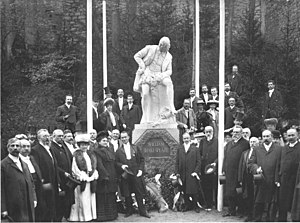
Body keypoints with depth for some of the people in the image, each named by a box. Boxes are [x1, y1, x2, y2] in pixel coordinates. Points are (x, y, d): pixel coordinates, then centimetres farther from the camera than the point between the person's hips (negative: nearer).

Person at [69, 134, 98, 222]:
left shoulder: (91, 154, 14)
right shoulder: (76, 155, -3)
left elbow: (94, 166, 12)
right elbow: (75, 168, -8)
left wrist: (93, 175, -5)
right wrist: (84, 177, -13)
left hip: (91, 179, 5)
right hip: (82, 181, -5)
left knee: (91, 199, 7)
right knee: (83, 200, -2)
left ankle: (91, 215, 13)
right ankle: (82, 217, 3)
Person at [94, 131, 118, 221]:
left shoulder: (110, 149, 14)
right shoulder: (97, 151, -9)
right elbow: (99, 165, -15)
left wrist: (115, 176, 11)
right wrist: (105, 175, -21)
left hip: (112, 177, 7)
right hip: (103, 177, -7)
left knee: (111, 197, 12)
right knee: (103, 197, -3)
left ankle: (112, 214, 20)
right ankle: (102, 215, 2)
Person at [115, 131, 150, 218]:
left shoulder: (135, 148, 8)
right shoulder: (118, 151, 7)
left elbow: (142, 159, 8)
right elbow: (116, 162, 6)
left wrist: (140, 169, -3)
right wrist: (121, 166, -13)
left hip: (136, 174, 0)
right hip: (125, 175, 0)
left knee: (139, 193, 1)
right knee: (127, 195, 4)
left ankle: (142, 211, 10)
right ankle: (129, 210, 17)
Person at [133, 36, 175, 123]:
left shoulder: (168, 56, 8)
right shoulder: (150, 48, 0)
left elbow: (169, 71, 6)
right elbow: (136, 56, 3)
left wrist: (161, 75, -14)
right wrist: (143, 67, -8)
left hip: (159, 76, 3)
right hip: (147, 74, -2)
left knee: (169, 83, -29)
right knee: (145, 93, -25)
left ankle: (171, 106, -26)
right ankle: (146, 118, -17)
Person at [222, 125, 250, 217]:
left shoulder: (245, 143, -4)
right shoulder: (229, 144, 17)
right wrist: (224, 170, 11)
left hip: (239, 172, -6)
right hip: (229, 173, 6)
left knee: (238, 193, -2)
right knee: (229, 192, 9)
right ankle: (231, 210, 18)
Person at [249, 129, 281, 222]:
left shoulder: (278, 149, 6)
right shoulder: (257, 149, 13)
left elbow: (280, 166, 1)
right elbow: (251, 163, 10)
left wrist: (277, 179, -7)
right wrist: (256, 168, -12)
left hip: (272, 181, -1)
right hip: (260, 181, 1)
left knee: (271, 203, 4)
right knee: (258, 202, 4)